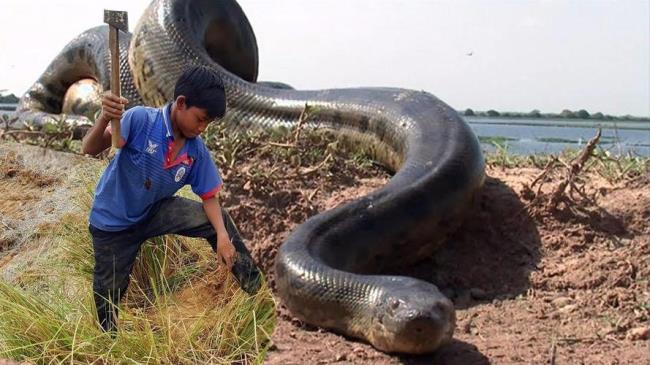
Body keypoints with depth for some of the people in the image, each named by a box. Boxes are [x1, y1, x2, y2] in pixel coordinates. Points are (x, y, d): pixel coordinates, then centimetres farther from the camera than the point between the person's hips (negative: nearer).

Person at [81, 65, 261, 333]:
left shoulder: (197, 151, -11)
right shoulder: (140, 119, -26)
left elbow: (209, 197, -6)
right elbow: (90, 149, -31)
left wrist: (223, 236, -22)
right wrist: (104, 118, -53)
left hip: (154, 212, 4)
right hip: (113, 221, -4)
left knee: (218, 220, -10)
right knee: (109, 294, 4)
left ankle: (257, 292, 4)